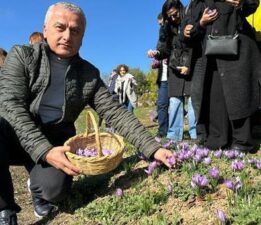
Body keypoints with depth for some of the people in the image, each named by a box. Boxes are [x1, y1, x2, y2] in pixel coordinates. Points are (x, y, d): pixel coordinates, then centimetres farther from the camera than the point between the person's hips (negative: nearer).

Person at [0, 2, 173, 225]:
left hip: (54, 143, 1)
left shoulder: (89, 75, 0)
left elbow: (116, 113, -5)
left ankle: (38, 189, 12)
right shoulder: (22, 55, -5)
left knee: (54, 188, -28)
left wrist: (153, 148, -17)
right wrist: (44, 151, -31)